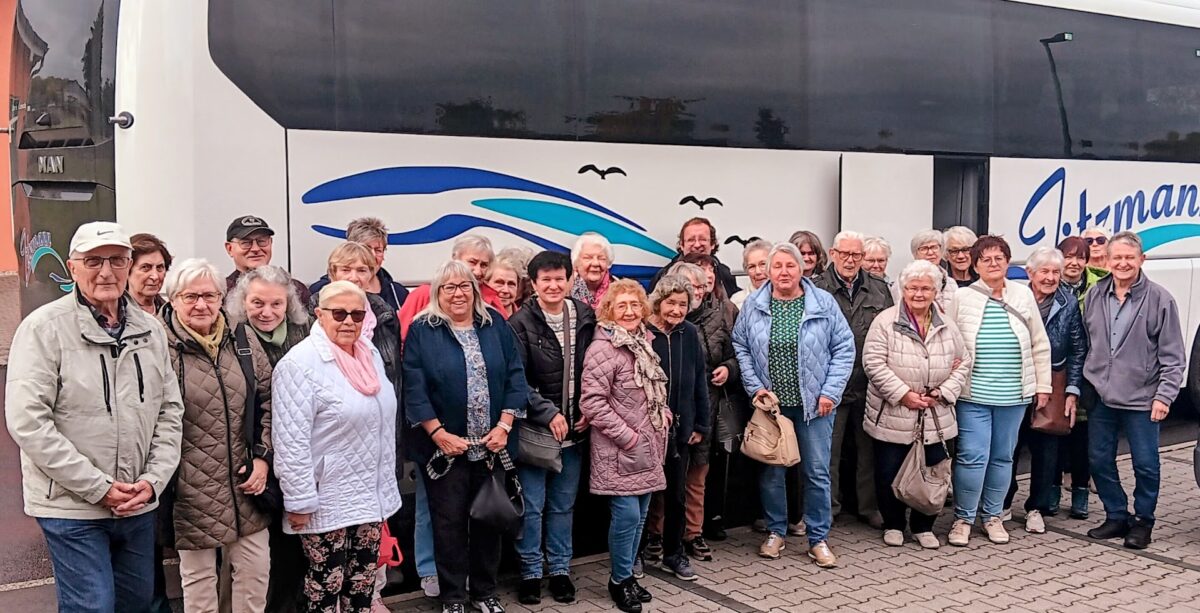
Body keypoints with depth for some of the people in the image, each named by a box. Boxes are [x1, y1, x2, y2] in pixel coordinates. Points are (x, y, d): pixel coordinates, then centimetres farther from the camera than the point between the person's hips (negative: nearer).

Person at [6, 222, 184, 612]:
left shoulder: (151, 329, 5)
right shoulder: (44, 328, -10)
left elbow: (170, 411, 8)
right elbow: (27, 422, -17)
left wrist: (153, 480, -6)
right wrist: (98, 487, -18)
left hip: (139, 504, 5)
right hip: (71, 506, -5)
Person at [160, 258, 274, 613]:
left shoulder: (244, 343, 4)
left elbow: (268, 401, 10)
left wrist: (263, 456, 1)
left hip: (245, 483, 4)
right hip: (192, 490, -4)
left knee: (255, 566, 12)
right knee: (198, 575, 11)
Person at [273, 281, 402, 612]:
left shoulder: (371, 355, 8)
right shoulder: (300, 363, -16)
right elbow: (290, 441, -20)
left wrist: (385, 485, 18)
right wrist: (300, 502, -20)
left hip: (370, 496, 7)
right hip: (326, 501, -7)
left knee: (363, 584, 15)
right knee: (326, 586, 4)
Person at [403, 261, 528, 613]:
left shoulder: (495, 325, 4)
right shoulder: (422, 331, -4)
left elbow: (515, 377, 2)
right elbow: (414, 388, -10)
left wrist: (504, 426, -8)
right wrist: (439, 433, -16)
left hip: (492, 445, 3)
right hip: (445, 445, -3)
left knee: (489, 518, 12)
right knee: (449, 522, 5)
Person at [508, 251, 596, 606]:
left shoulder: (586, 318, 3)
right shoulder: (521, 324, -9)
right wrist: (548, 413, -17)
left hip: (574, 428, 4)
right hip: (534, 428, -3)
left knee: (564, 505, 14)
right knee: (532, 506, 3)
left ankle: (560, 569, 26)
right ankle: (530, 572, 18)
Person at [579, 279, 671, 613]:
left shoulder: (644, 342, 11)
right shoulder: (603, 349, -15)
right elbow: (591, 402, -20)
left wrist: (663, 413, 7)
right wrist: (626, 436, -18)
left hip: (647, 447, 8)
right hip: (620, 450, -8)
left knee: (640, 515, 13)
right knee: (627, 515, -6)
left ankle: (629, 573, 28)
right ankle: (619, 580, 13)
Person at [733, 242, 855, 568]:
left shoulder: (824, 303, -4)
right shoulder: (753, 304, 0)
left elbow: (844, 348, -2)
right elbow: (740, 347, 3)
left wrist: (830, 392, -7)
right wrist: (754, 387, -7)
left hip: (814, 403, -1)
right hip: (770, 402, 1)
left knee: (817, 472, 4)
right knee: (771, 471, 10)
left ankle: (818, 539, 16)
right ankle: (775, 532, 26)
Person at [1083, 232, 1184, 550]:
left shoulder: (1159, 299, -6)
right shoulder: (1095, 295, 5)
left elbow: (1172, 357, -5)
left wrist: (1164, 396, -10)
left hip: (1141, 399, -4)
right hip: (1100, 397, 4)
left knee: (1145, 464, 5)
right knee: (1099, 460, 10)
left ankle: (1143, 521, 22)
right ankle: (1117, 516, 26)